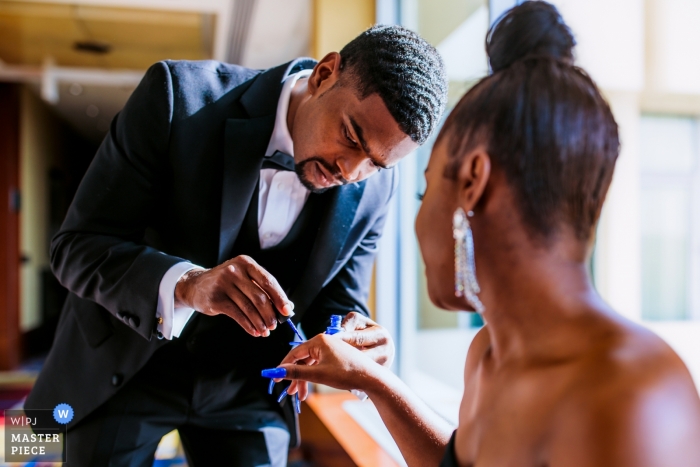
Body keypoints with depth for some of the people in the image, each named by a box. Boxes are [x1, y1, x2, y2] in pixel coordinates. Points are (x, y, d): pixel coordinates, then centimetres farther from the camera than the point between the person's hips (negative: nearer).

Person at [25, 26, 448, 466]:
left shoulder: (374, 186, -13)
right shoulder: (180, 95, -23)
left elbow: (338, 301, -2)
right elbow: (76, 246, -21)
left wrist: (355, 344, -25)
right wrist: (186, 285, -39)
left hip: (248, 386, 2)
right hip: (124, 368, -1)